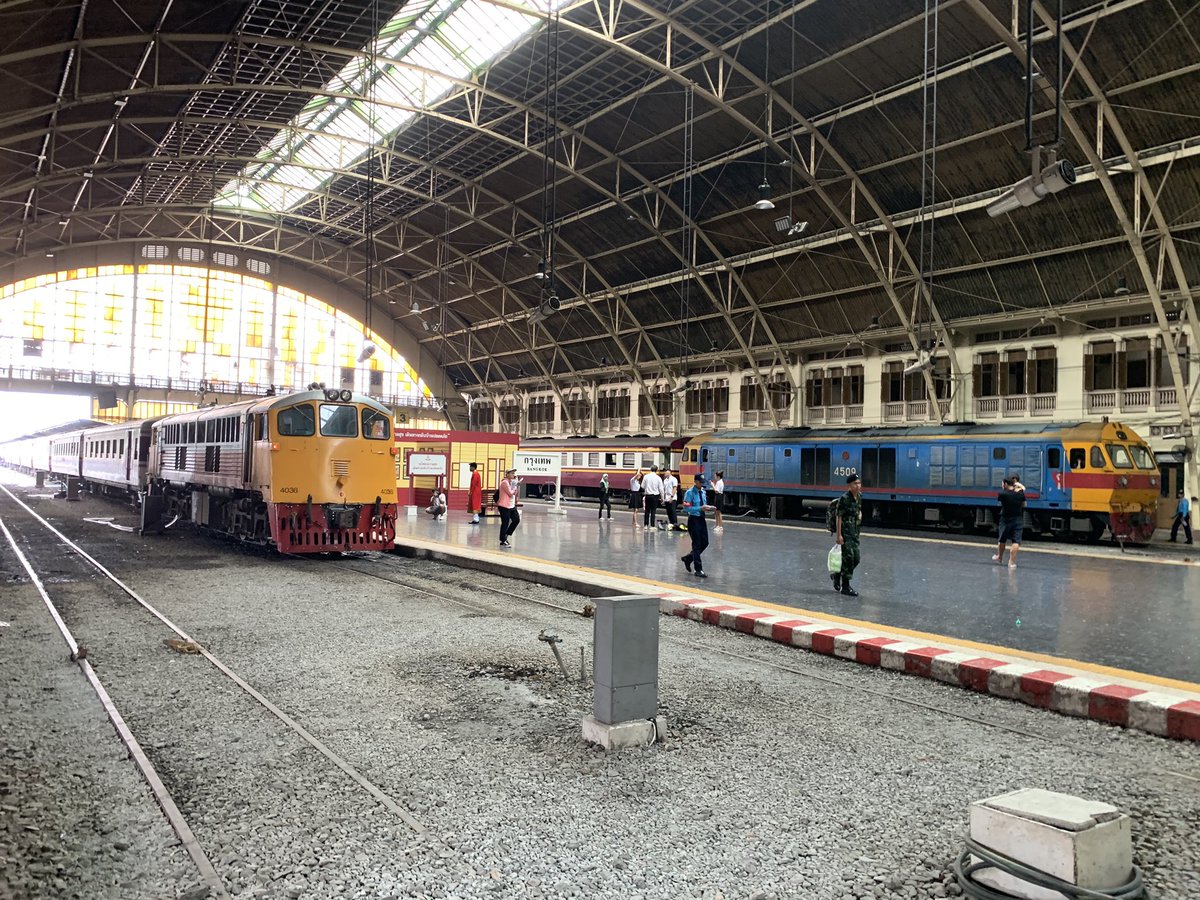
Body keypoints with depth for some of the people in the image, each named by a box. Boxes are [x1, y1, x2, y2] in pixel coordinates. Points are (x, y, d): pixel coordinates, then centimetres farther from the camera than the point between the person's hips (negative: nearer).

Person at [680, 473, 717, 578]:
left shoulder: (703, 492, 11)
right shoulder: (690, 493, -12)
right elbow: (687, 508, -19)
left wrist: (709, 508, -1)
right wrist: (700, 508, -27)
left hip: (702, 519, 8)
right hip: (694, 520, -8)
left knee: (704, 543, 10)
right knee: (697, 545, -2)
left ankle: (688, 558, 29)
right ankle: (698, 570, 5)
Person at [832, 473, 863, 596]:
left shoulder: (859, 497, 6)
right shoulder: (844, 498, -16)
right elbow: (839, 517, -17)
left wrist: (859, 516, 6)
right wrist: (839, 535, -19)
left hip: (854, 532, 8)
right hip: (845, 532, -7)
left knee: (856, 558, 8)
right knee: (848, 557, -7)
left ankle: (837, 575, 29)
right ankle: (845, 586, 3)